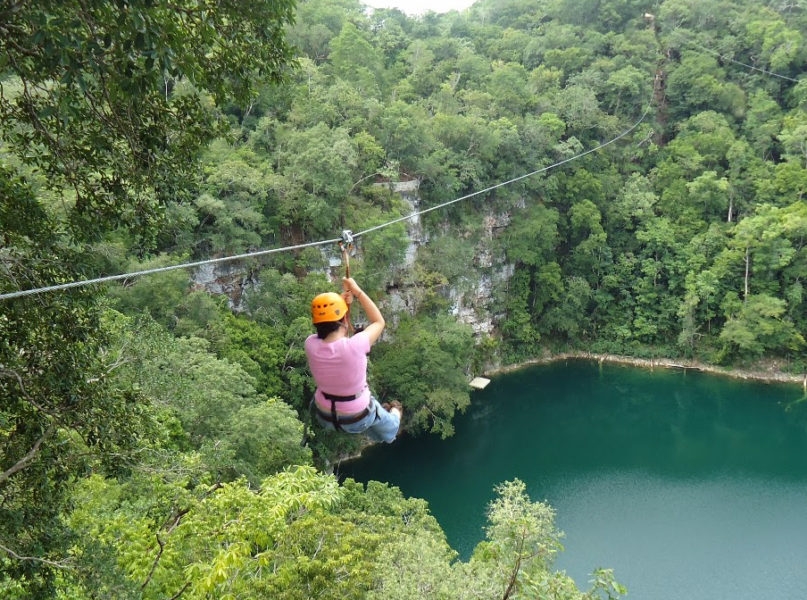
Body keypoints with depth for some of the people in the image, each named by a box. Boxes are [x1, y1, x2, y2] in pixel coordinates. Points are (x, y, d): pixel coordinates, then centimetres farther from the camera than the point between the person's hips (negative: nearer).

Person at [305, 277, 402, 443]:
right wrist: (358, 291, -11)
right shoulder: (354, 346, -34)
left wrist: (343, 300, -11)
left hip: (324, 416, 3)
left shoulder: (310, 345, -23)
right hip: (357, 418, -3)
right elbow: (379, 322, -13)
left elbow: (329, 328, 1)